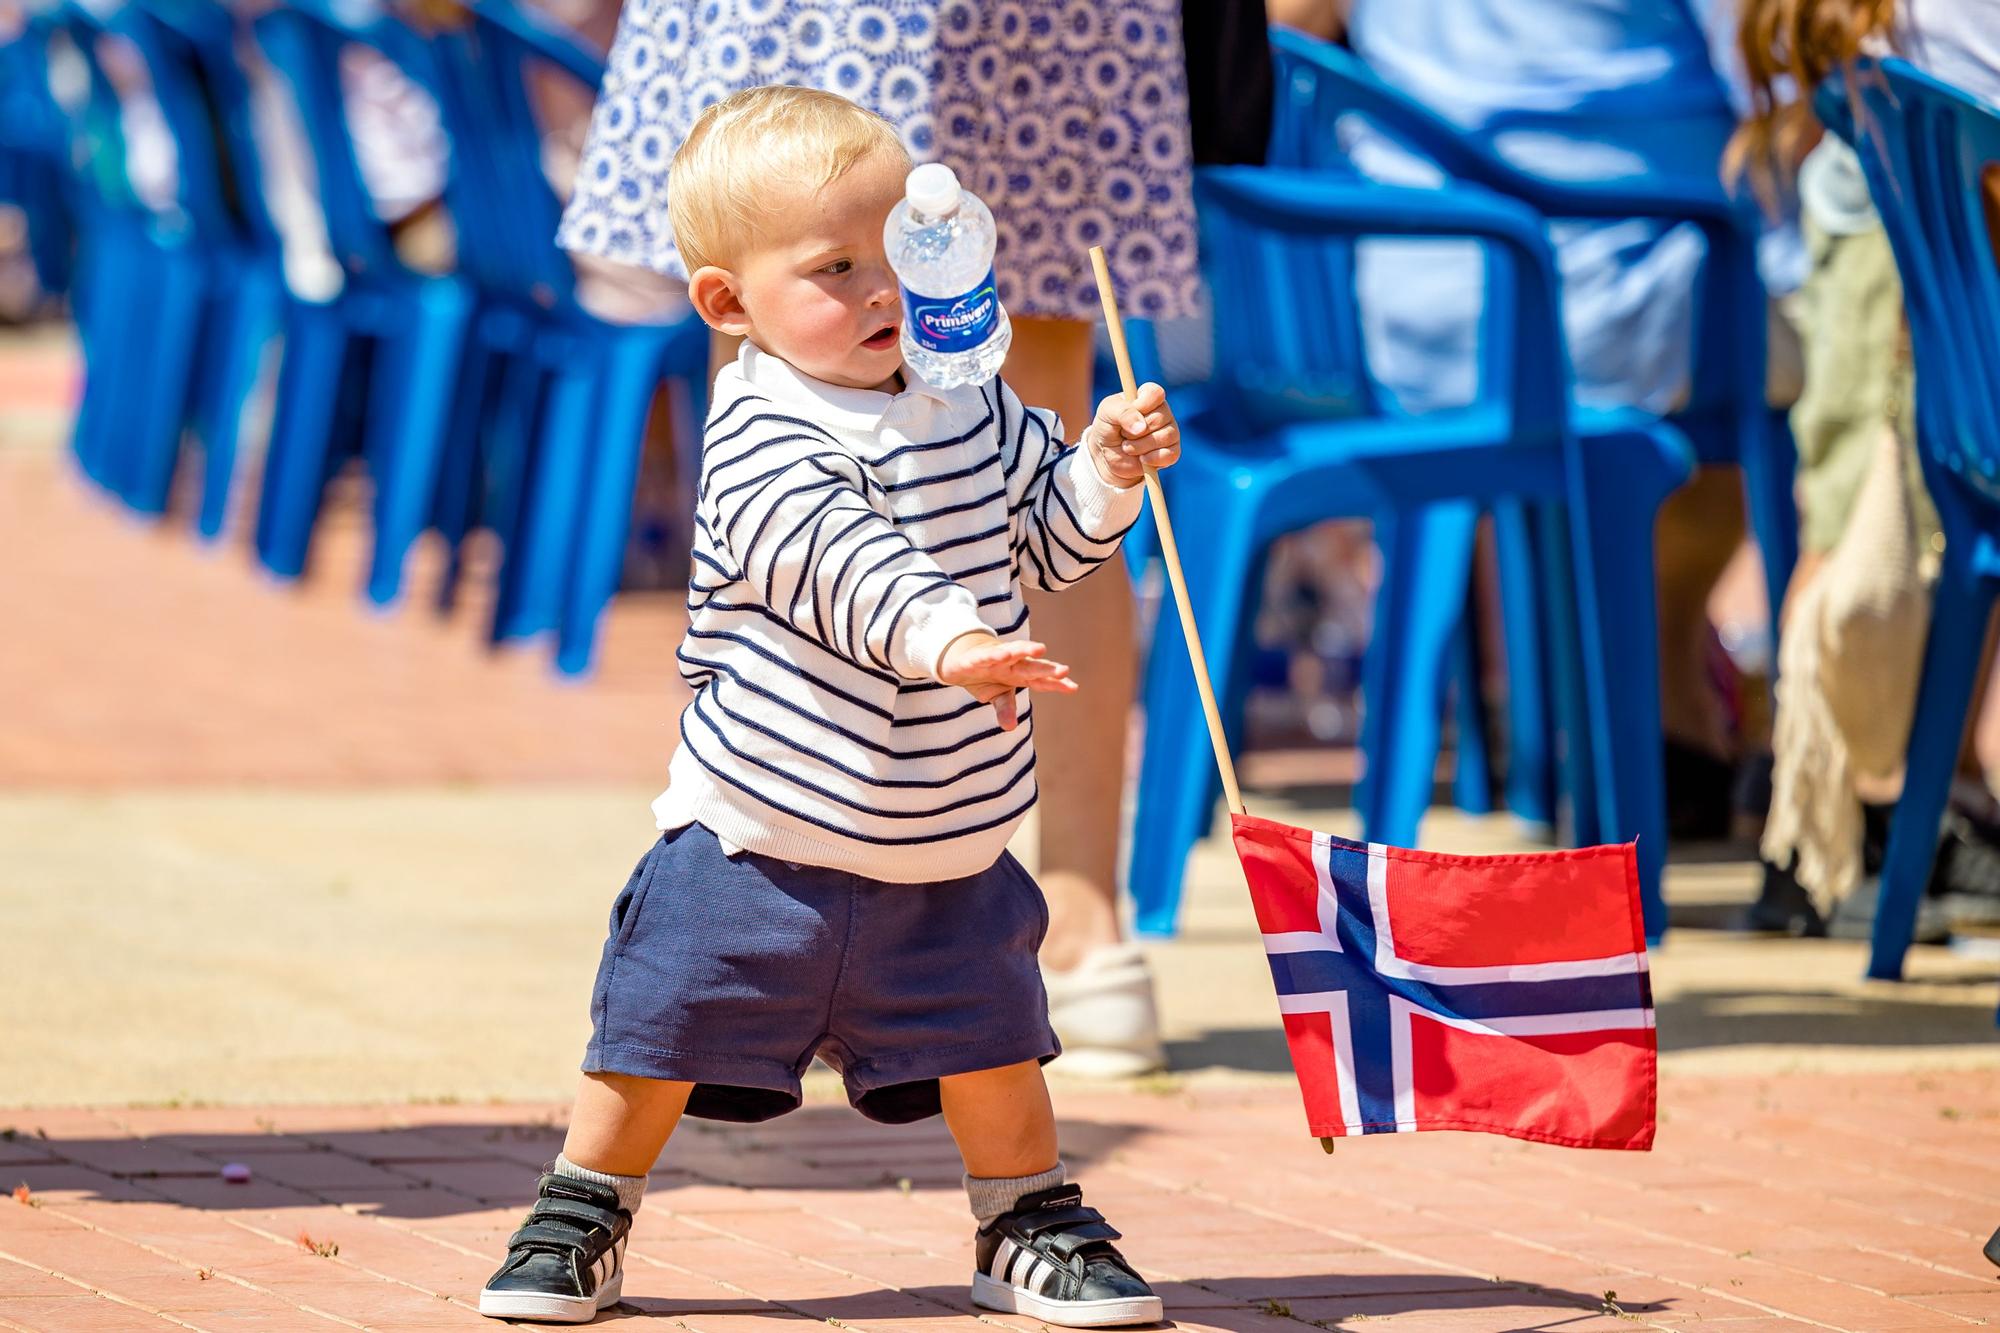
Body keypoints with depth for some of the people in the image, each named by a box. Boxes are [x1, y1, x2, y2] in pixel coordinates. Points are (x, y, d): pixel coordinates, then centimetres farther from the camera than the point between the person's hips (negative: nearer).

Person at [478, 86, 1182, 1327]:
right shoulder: (762, 433, -18)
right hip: (762, 831, -4)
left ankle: (1033, 1225, 26)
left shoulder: (970, 403, 3)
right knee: (663, 1032, 2)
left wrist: (1107, 471, -4)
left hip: (947, 843, 4)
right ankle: (581, 1220, 20)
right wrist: (943, 636, -50)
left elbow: (1042, 538, 16)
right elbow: (835, 559, -34)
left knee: (988, 1038, 7)